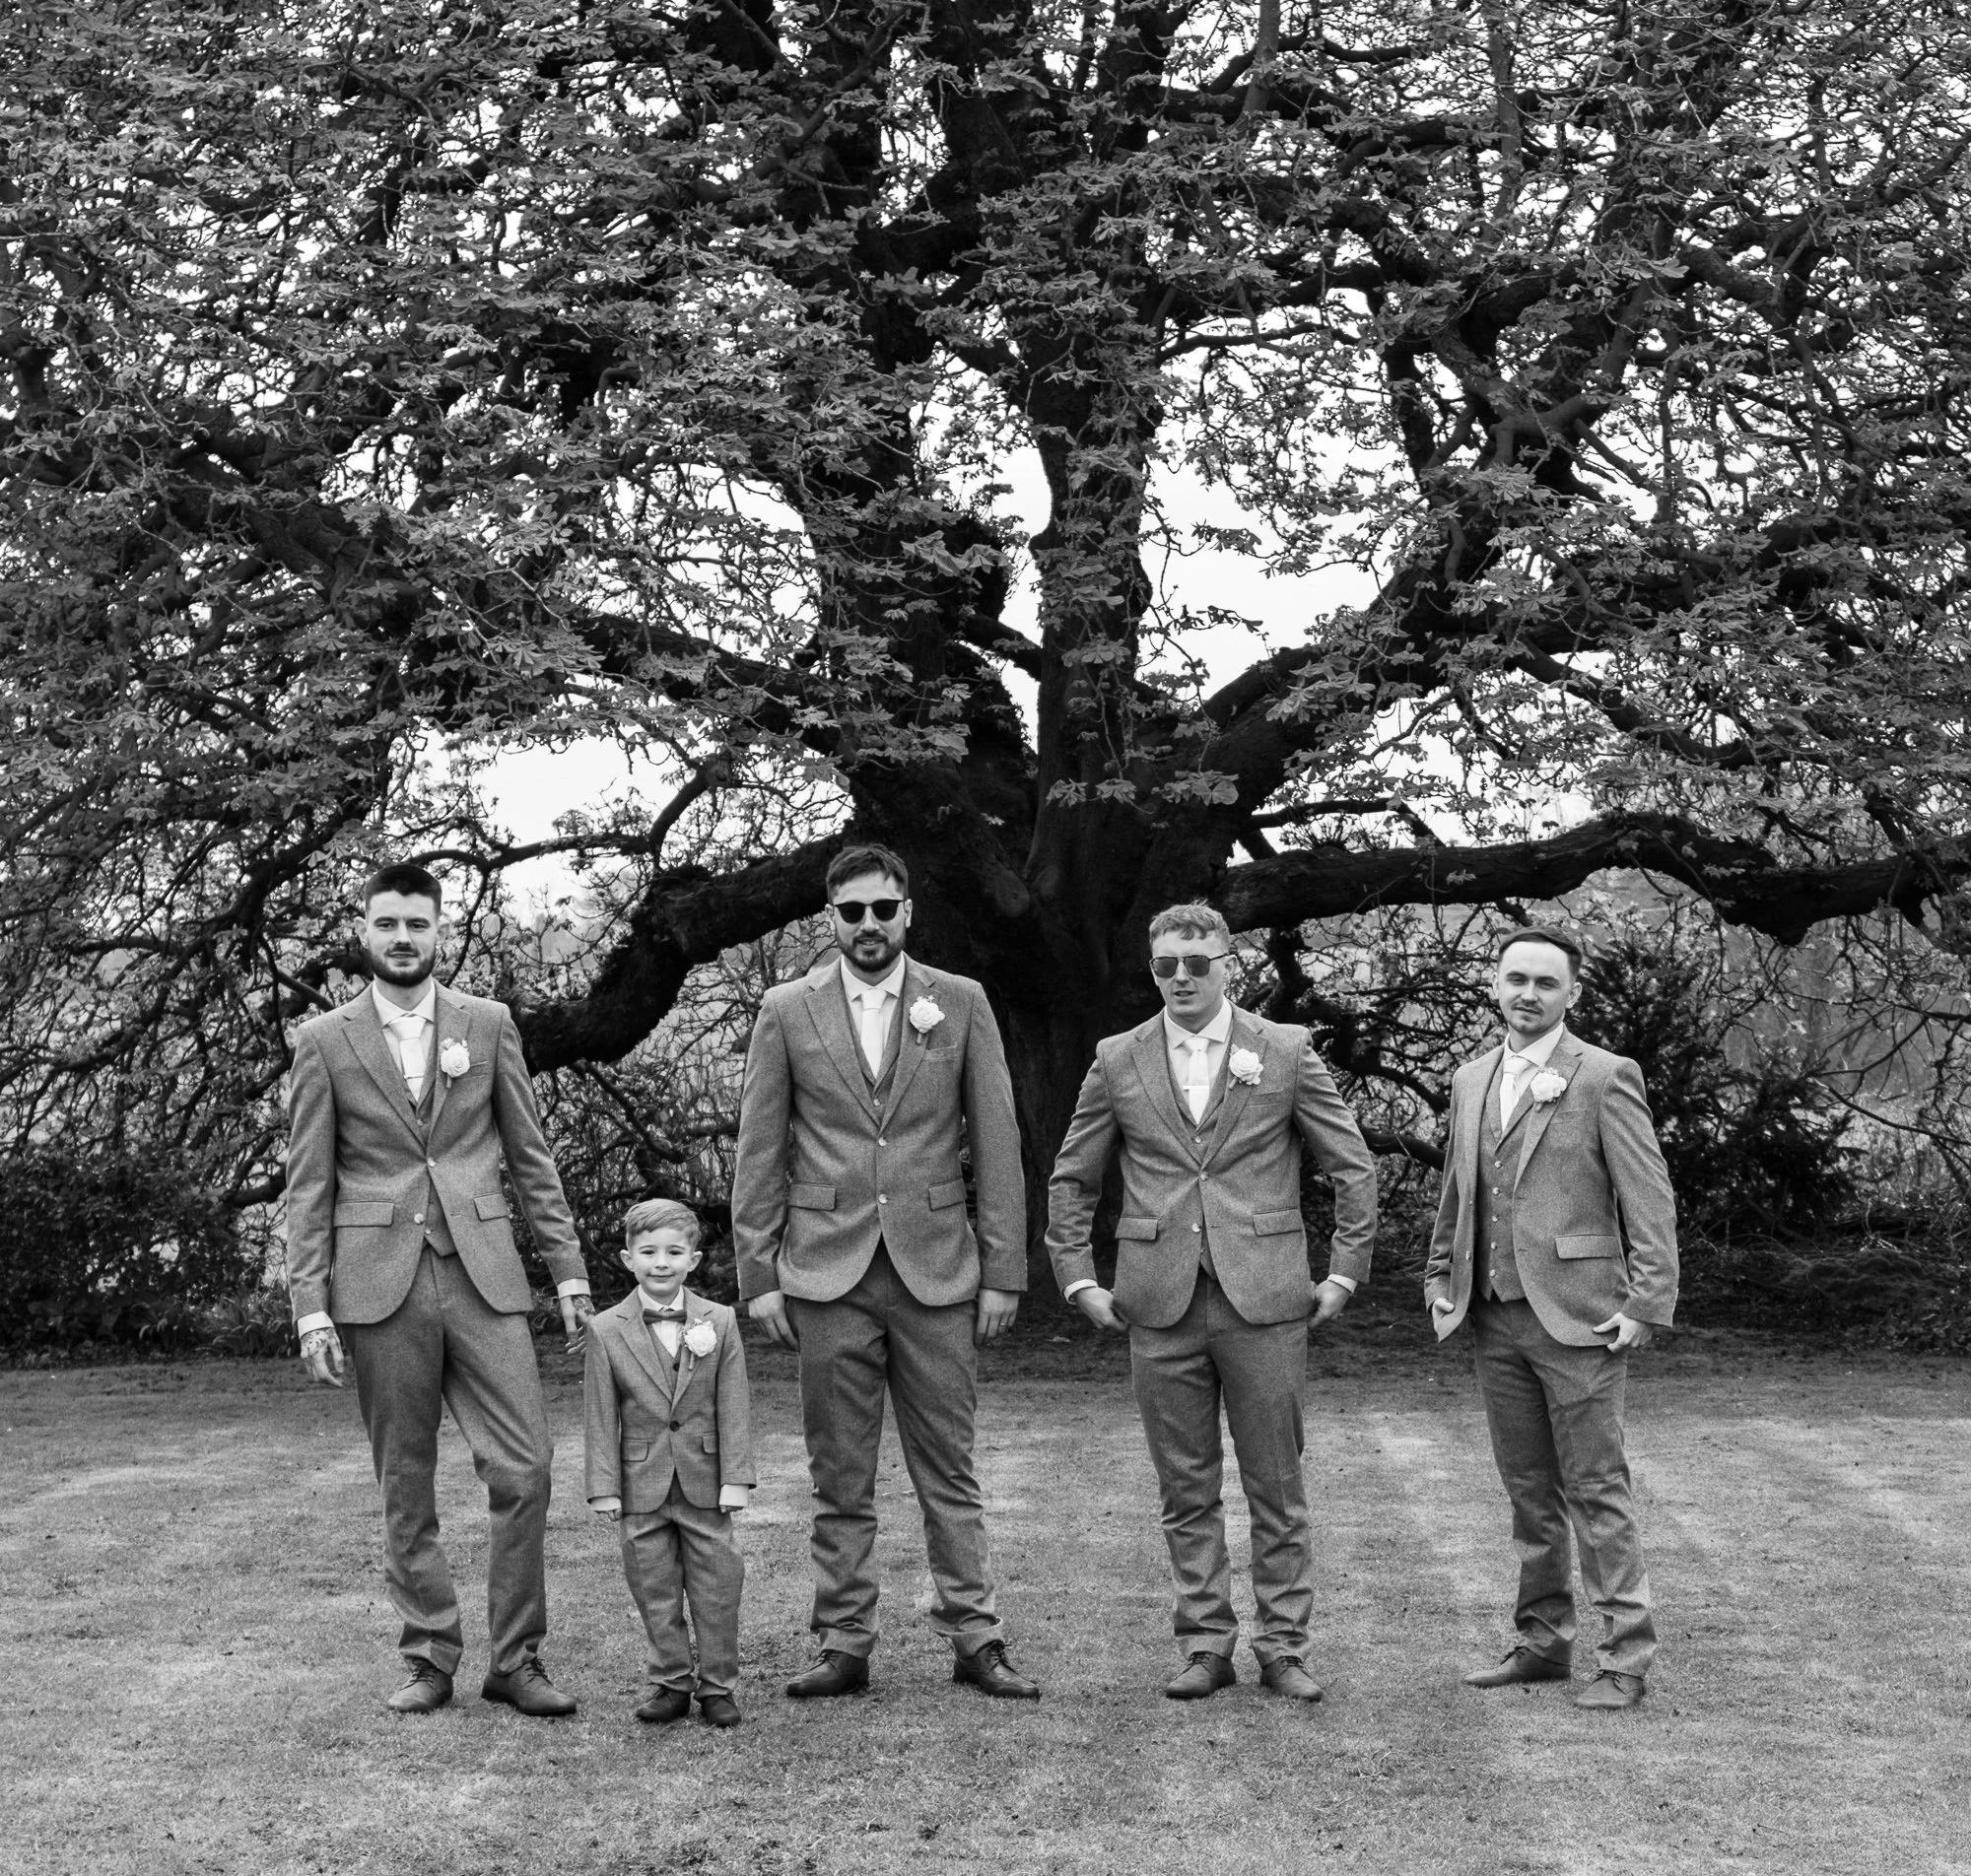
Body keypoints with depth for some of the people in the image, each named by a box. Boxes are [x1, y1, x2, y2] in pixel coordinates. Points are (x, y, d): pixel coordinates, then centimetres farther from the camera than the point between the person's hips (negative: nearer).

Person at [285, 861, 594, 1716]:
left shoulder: (487, 1024, 9)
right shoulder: (325, 1041, 5)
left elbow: (530, 1155, 12)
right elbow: (309, 1186, 5)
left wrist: (568, 1266, 6)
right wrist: (311, 1306, -2)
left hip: (480, 1272, 1)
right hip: (380, 1282, -1)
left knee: (525, 1467, -6)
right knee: (406, 1486, 4)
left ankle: (515, 1659, 5)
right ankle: (429, 1658, 16)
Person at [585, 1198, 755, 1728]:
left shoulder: (720, 1322, -1)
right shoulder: (607, 1331, -3)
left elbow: (733, 1407, 0)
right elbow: (601, 1418, -1)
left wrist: (736, 1478, -5)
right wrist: (605, 1486, -5)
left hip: (704, 1482, 0)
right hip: (643, 1482, 0)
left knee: (716, 1584, 4)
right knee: (654, 1588, 7)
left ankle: (717, 1685, 15)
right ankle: (671, 1682, 20)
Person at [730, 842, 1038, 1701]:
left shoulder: (960, 1004, 5)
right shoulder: (786, 1011, 4)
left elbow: (996, 1142, 5)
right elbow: (758, 1154, 5)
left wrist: (1003, 1270, 0)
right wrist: (759, 1276, 0)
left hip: (936, 1270, 0)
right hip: (827, 1274, 0)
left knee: (948, 1469, 4)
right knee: (840, 1478, 5)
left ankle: (974, 1638, 11)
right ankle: (844, 1644, 12)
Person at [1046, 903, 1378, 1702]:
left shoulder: (1285, 1052, 3)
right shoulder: (1118, 1061, 7)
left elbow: (1353, 1166, 8)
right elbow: (1071, 1180, 14)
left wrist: (1344, 1274, 3)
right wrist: (1078, 1279, 7)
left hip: (1263, 1298, -1)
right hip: (1161, 1304, 1)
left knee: (1277, 1486, 3)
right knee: (1187, 1490, 6)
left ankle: (1283, 1646, 12)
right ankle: (1205, 1644, 16)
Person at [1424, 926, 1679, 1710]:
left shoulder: (1605, 1078, -7)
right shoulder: (1471, 1081, 13)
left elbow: (1650, 1201, -9)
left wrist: (1644, 1305, -14)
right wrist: (1441, 1281, 14)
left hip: (1577, 1319, -6)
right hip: (1496, 1319, 6)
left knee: (1594, 1490, -3)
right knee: (1529, 1493, 13)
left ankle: (1624, 1658, 4)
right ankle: (1542, 1641, 22)